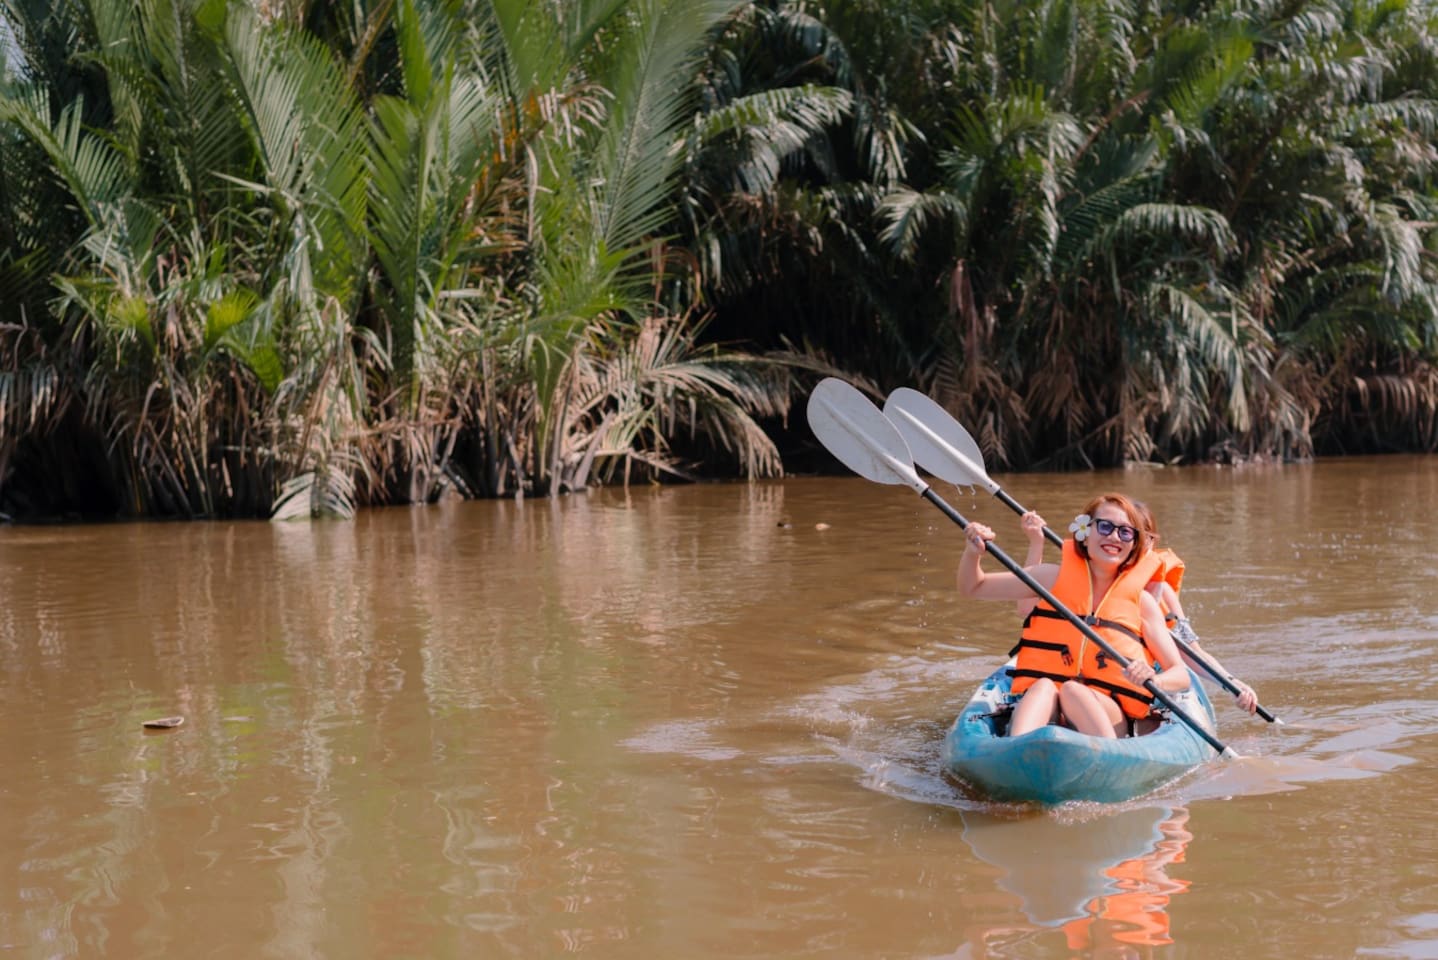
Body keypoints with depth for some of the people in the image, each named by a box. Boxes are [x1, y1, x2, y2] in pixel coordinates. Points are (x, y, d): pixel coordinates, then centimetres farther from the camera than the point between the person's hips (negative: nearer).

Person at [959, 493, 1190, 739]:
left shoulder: (1141, 602, 10)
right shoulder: (1055, 578, 12)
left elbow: (1181, 676, 6)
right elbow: (972, 587, 16)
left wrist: (1154, 681, -19)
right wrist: (972, 553, -7)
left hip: (1108, 716, 0)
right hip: (1039, 704, 0)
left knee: (1073, 690, -32)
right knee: (1044, 686, -34)